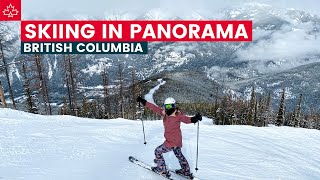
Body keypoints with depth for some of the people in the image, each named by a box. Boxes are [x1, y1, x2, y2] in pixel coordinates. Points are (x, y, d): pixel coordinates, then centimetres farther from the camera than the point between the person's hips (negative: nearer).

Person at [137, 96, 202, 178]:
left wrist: (195, 118, -52)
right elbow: (154, 108, 2)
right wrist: (144, 102, 1)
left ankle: (162, 170, 19)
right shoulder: (164, 113, -1)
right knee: (178, 154, 24)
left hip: (172, 142, -8)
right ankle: (186, 171, 40)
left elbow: (186, 119, -31)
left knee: (157, 151, 5)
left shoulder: (178, 115, -19)